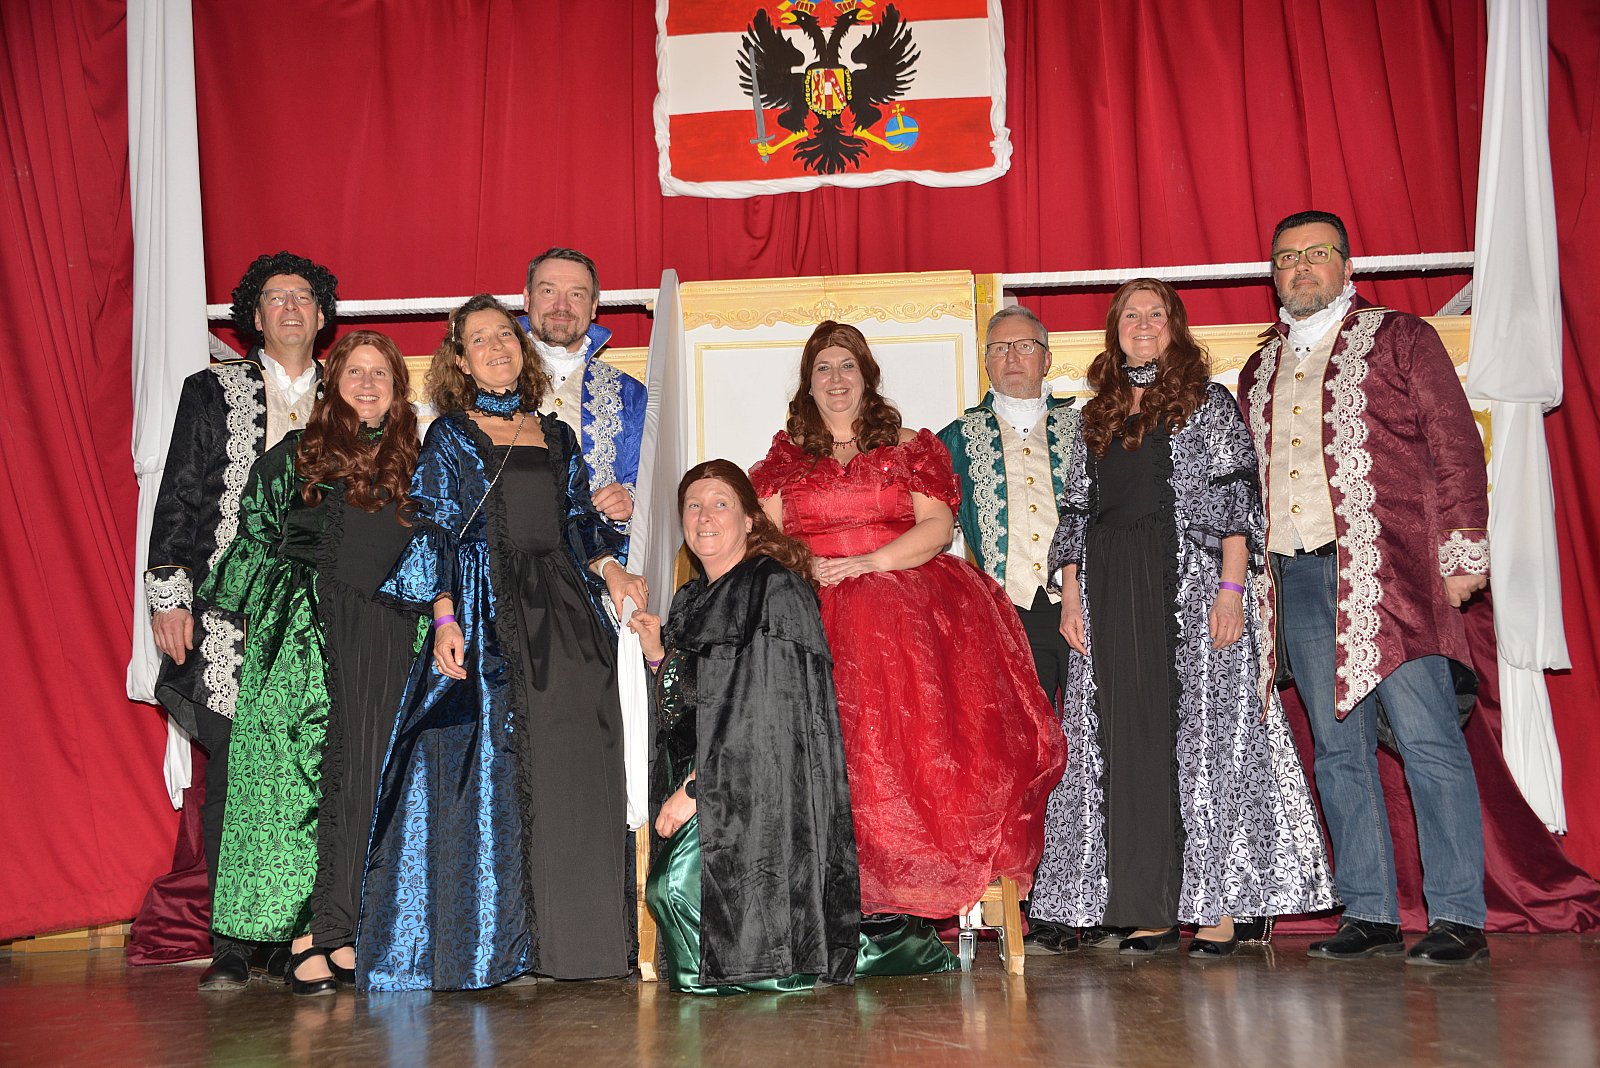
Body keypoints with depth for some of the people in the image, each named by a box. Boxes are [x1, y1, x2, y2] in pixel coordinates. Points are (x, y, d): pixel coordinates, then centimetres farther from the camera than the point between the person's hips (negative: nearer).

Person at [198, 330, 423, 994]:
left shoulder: (412, 464, 16)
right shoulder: (295, 455, 11)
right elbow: (254, 536, 11)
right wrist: (251, 619, 6)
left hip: (387, 638, 2)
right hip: (307, 633, -2)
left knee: (362, 777, -4)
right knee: (303, 772, -8)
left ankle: (327, 930, -1)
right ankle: (320, 931, -4)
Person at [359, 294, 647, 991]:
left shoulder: (556, 436, 17)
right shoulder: (450, 436, 5)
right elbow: (435, 533, -2)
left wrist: (611, 572, -1)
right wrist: (444, 618, -14)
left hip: (566, 617, 4)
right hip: (487, 618, -4)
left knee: (574, 770, 1)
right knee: (488, 771, -5)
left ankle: (568, 938, 10)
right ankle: (485, 945, 5)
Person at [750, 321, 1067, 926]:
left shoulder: (909, 448, 16)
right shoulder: (786, 457, 19)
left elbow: (938, 526, 3)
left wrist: (868, 562, -10)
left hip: (906, 599, 0)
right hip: (817, 607, 0)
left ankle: (920, 882, -18)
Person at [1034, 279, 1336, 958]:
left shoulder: (1208, 403, 6)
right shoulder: (1097, 416, 18)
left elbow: (1236, 497, -3)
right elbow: (1076, 511, 16)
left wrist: (1232, 587, -14)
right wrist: (1070, 594, 6)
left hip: (1194, 586, -4)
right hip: (1112, 596, 4)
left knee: (1204, 736, -4)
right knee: (1130, 746, 1)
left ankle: (1219, 908, 1)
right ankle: (1149, 913, 5)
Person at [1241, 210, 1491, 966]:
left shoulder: (1399, 339, 8)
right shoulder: (1259, 371, 20)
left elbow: (1455, 443, 1)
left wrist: (1462, 549, -8)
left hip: (1388, 566, -5)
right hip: (1299, 573, 5)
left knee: (1425, 737, -8)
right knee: (1338, 747, 5)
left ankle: (1458, 917, -2)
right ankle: (1369, 912, 11)